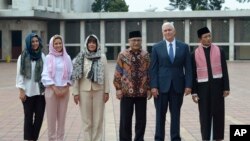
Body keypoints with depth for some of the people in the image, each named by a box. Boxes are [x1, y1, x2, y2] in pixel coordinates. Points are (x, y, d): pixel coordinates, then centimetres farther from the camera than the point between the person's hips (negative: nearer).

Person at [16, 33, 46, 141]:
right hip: (28, 92, -2)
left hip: (40, 91, 2)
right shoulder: (23, 57, -2)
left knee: (39, 116, 4)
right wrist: (21, 91, -7)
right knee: (28, 116, 4)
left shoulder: (42, 56, 5)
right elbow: (20, 74, -2)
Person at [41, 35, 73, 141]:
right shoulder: (48, 58, 0)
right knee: (51, 116, -2)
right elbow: (45, 75, -4)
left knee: (62, 116, 4)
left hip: (64, 90, 2)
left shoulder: (67, 58, 7)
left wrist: (66, 88, -5)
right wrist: (55, 88, -11)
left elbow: (71, 74, 7)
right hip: (51, 89, -2)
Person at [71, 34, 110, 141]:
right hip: (84, 91, 0)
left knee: (98, 119, 4)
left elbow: (106, 75, 1)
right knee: (86, 119, 5)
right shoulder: (81, 57, 2)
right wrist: (75, 92, -2)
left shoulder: (102, 57, 2)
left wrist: (107, 91, -2)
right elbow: (76, 76, 2)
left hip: (99, 91, 0)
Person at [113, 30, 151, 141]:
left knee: (141, 119, 7)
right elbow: (118, 74, 0)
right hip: (127, 92, -2)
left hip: (142, 92, 2)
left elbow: (149, 73, 7)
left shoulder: (146, 55, 5)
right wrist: (118, 88, -5)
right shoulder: (122, 55, -1)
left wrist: (149, 89, 3)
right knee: (125, 119, 4)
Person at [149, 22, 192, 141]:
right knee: (160, 114, 5)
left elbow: (188, 68, 3)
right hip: (161, 85, -1)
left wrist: (188, 85, -4)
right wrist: (153, 86, -8)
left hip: (178, 85, 1)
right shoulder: (157, 47, 3)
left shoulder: (184, 47, 5)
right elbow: (153, 69, -1)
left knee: (176, 114, 8)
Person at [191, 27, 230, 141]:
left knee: (218, 113, 3)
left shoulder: (219, 51, 2)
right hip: (203, 87, 0)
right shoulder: (195, 54, 0)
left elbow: (224, 71, 2)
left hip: (217, 85, 0)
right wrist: (194, 92, -3)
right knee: (204, 114, 3)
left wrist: (226, 88, -4)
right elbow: (193, 74, 2)